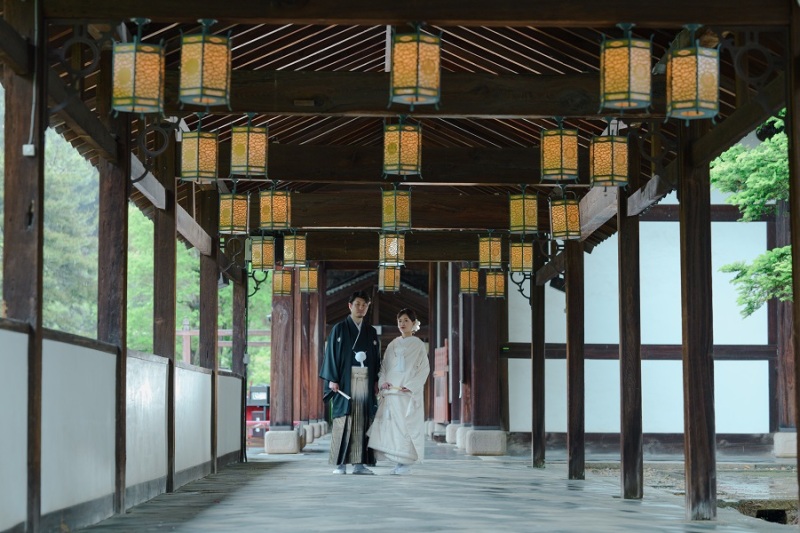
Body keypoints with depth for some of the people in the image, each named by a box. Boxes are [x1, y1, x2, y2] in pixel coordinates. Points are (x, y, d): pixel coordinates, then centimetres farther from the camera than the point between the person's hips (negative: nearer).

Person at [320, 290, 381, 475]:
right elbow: (331, 354, -2)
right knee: (343, 421, -7)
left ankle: (359, 463, 2)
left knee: (363, 423, 0)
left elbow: (376, 359, 15)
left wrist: (376, 381, 4)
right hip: (345, 381, -4)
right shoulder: (339, 329, 3)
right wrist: (332, 379, -11)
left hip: (365, 382, 4)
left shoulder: (371, 333, 15)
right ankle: (340, 463, -4)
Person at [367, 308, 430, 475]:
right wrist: (383, 381, -2)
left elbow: (424, 369, -3)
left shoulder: (418, 345, 3)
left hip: (408, 393, -5)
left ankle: (406, 463, -4)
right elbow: (384, 366, 17)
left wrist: (410, 386, -14)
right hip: (390, 391, 5)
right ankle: (399, 463, 3)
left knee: (406, 425, -9)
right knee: (390, 425, -2)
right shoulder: (392, 345, 16)